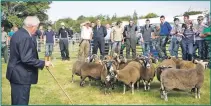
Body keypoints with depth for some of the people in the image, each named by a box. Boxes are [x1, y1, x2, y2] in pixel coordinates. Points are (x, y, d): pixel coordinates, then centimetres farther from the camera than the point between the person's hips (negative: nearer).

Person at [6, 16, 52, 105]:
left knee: (16, 101, 19)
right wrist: (43, 63, -19)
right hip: (21, 75, -10)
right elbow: (26, 59, -26)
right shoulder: (26, 38, -22)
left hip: (16, 73, 10)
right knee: (21, 101, 0)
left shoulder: (18, 34, 8)